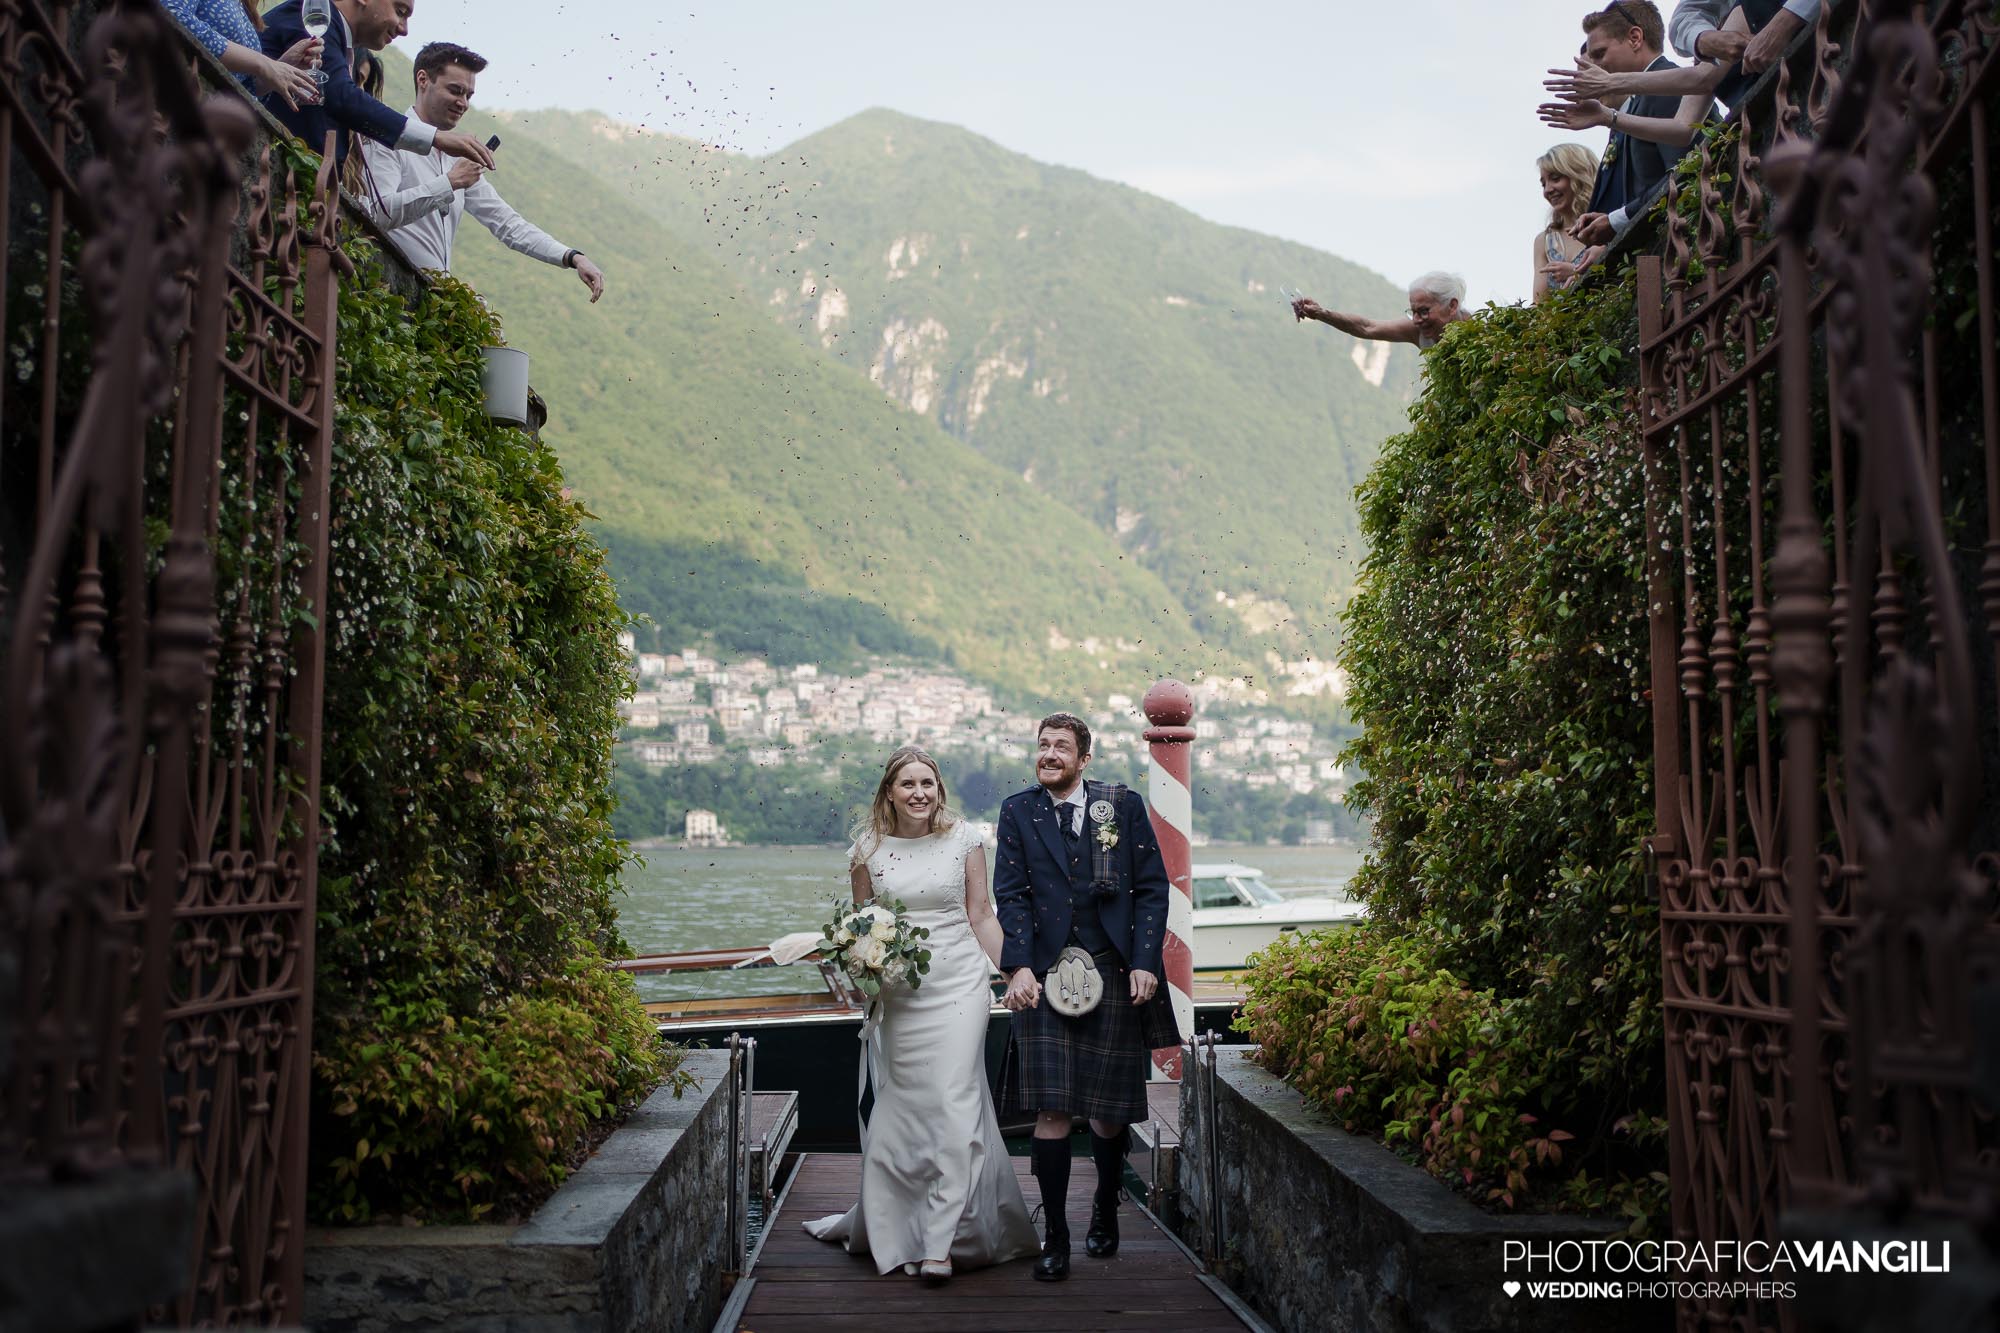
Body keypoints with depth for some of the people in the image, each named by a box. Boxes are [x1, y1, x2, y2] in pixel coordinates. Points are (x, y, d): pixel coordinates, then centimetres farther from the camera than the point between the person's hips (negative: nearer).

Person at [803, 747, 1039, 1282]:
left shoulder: (963, 839, 1)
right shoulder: (868, 848, 2)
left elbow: (981, 917, 6)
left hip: (959, 985, -1)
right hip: (896, 992, 2)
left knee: (953, 1102, -10)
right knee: (902, 1105, 7)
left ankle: (942, 1239, -11)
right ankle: (893, 1227, 25)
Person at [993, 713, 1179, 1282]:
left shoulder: (1124, 805, 4)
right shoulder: (1018, 812, 6)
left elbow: (1153, 888, 4)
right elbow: (1011, 895, 1)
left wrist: (1145, 963, -5)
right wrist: (1018, 967, -11)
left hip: (1115, 975, 0)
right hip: (1045, 976, 0)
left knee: (1110, 1108, 9)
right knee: (1051, 1108, -6)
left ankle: (1105, 1211, 33)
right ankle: (1055, 1236, 3)